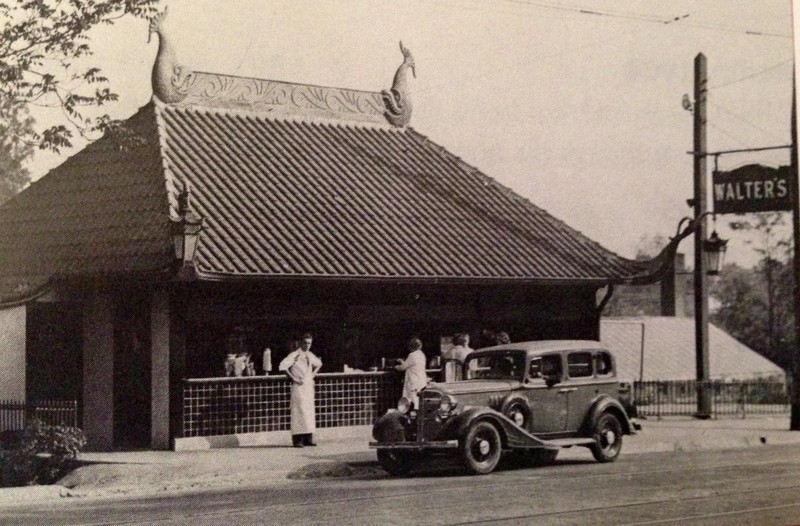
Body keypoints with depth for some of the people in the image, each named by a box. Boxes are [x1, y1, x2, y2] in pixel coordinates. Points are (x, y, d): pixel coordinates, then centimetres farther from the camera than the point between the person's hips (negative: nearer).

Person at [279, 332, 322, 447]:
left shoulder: (310, 355, 12)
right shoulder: (295, 355, -9)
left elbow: (318, 364, 32)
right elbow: (282, 366, -19)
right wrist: (293, 378, -16)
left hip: (309, 386, 7)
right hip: (299, 386, -7)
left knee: (309, 411, 6)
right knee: (299, 411, -9)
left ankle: (308, 438, 10)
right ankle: (297, 439, -7)